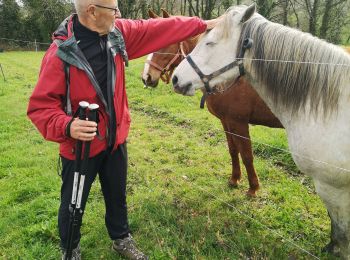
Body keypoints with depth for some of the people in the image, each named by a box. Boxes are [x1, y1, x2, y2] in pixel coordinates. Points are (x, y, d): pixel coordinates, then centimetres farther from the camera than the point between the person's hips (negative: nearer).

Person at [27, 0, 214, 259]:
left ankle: (122, 238, 49)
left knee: (118, 196, 23)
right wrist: (66, 126, -37)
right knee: (73, 205, 16)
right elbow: (40, 105, -19)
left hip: (116, 140, 5)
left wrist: (203, 24, 3)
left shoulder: (118, 33, -6)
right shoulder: (60, 53, -22)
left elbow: (160, 29, 0)